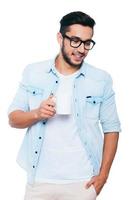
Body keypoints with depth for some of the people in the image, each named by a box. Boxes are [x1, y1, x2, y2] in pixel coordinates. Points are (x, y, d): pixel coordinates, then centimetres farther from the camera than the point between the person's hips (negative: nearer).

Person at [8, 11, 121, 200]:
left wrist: (103, 175, -3)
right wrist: (37, 114, -17)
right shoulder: (33, 72, 0)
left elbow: (111, 128, 2)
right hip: (39, 179, 1)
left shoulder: (102, 80, -2)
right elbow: (13, 118, 2)